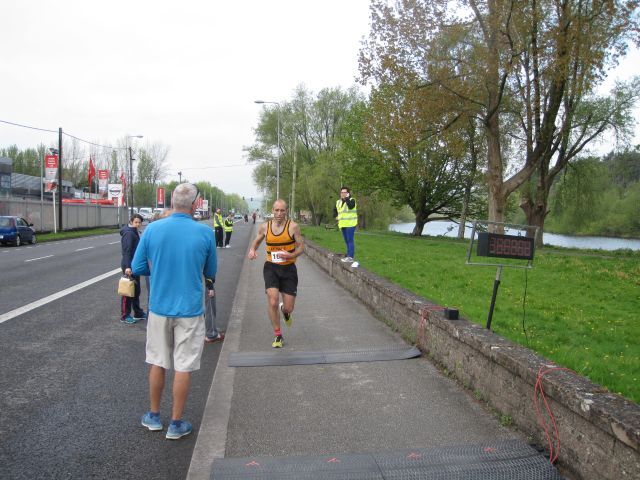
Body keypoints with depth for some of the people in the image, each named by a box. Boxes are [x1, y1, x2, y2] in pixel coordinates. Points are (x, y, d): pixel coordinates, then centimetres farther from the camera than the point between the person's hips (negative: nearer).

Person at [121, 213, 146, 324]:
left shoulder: (135, 232, 14)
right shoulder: (128, 233, -16)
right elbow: (126, 251, -24)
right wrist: (127, 267, -30)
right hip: (129, 266, -10)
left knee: (136, 290, 16)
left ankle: (138, 313, 27)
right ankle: (125, 316, 8)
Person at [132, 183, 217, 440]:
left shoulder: (152, 229, -6)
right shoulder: (205, 233, -10)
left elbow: (137, 268, 1)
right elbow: (211, 272, 3)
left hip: (159, 307, 2)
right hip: (189, 310, -2)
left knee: (157, 363, 18)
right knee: (183, 368, 8)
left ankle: (154, 416, 32)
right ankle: (176, 424, 18)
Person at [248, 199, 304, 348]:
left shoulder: (293, 226, -9)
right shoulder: (264, 227, -1)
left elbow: (301, 247, -3)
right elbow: (256, 241, 16)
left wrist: (292, 255, -24)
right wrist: (252, 250, -7)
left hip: (288, 269, -1)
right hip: (271, 268, 1)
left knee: (288, 308, 3)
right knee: (272, 302, -15)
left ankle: (285, 311, 45)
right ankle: (278, 336, 5)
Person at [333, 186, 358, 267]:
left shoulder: (352, 200, -5)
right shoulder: (338, 202, 15)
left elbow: (350, 206, -27)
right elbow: (335, 210, 29)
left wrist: (347, 198, -20)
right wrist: (336, 215, 10)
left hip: (350, 224, -8)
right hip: (342, 224, 8)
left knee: (350, 240, -11)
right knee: (346, 241, 14)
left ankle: (351, 257, -11)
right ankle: (348, 255, 22)